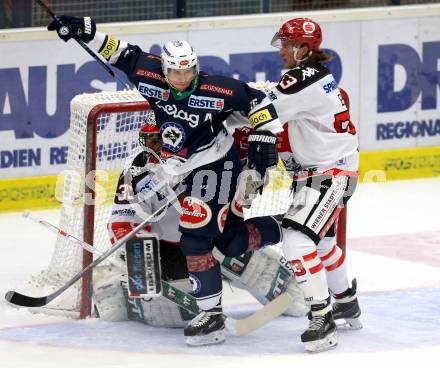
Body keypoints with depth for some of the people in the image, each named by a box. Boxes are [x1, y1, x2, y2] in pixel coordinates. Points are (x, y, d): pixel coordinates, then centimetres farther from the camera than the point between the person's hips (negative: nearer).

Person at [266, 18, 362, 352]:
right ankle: (348, 305, 44)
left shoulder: (304, 79, -22)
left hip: (331, 173, -11)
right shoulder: (318, 74, 10)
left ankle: (322, 320, -21)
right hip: (318, 168, 11)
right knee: (322, 240, 27)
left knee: (298, 241, -21)